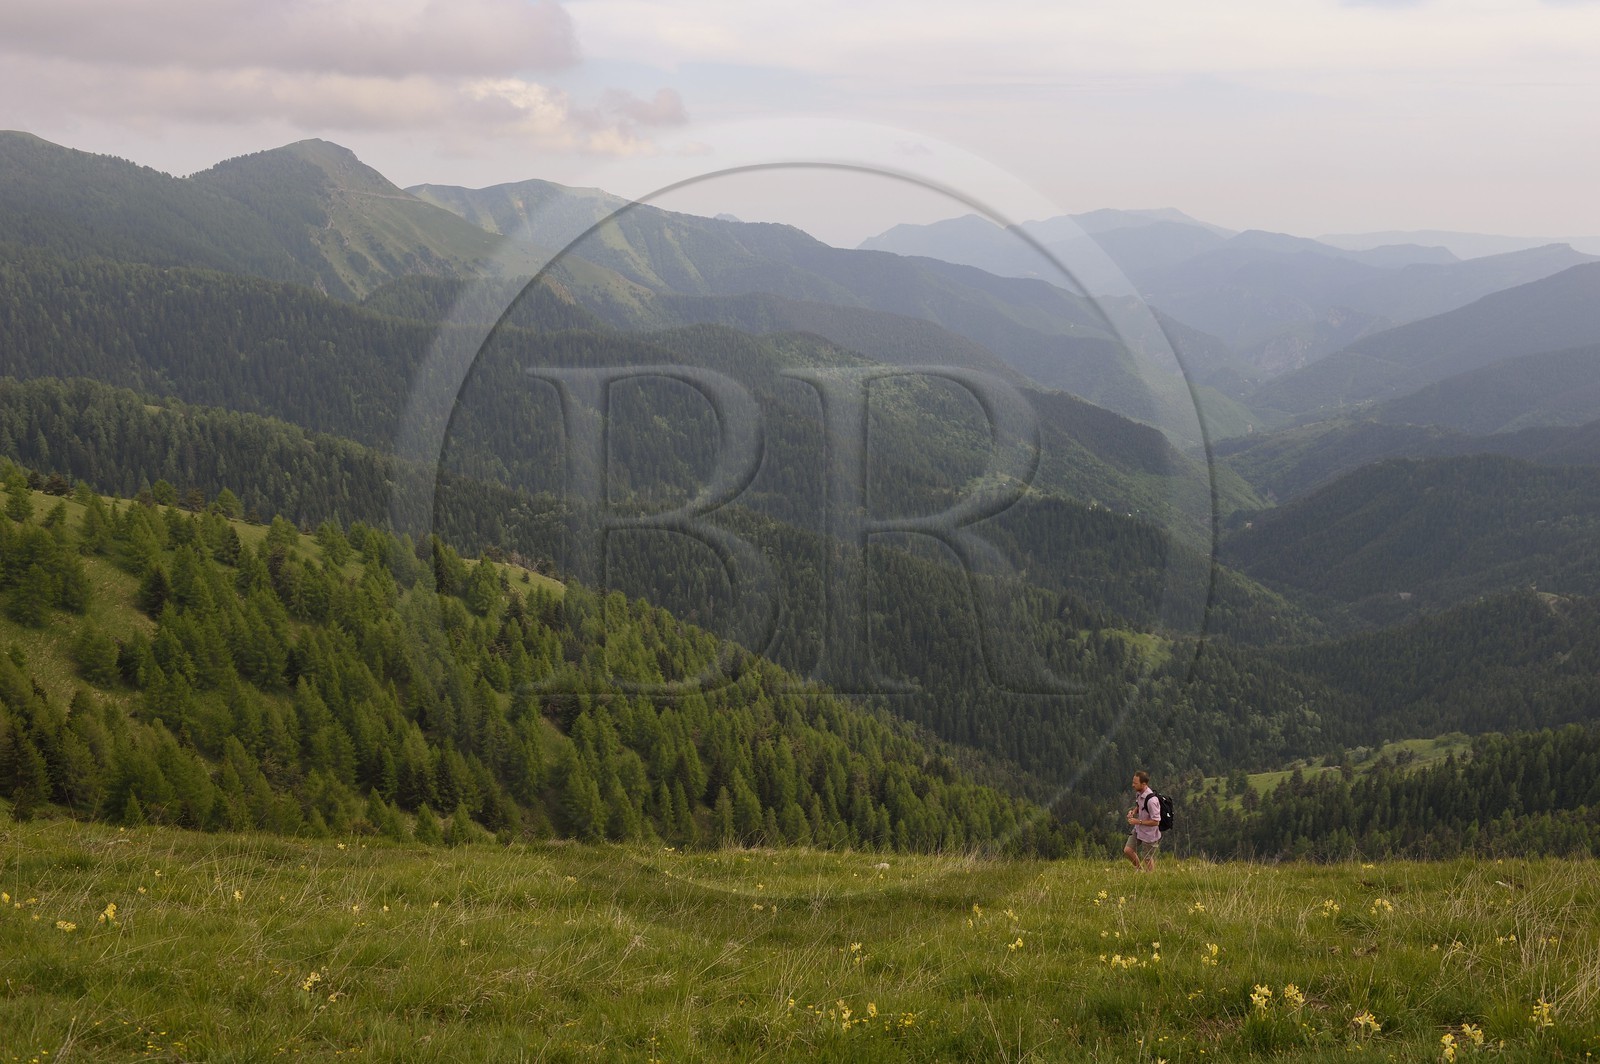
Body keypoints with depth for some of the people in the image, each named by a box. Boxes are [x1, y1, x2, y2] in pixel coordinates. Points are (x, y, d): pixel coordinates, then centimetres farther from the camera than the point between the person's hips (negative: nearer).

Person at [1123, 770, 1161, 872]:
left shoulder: (1151, 800, -32)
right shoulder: (1138, 793, -5)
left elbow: (1155, 822, -28)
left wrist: (1138, 822, -25)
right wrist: (1133, 811, -4)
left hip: (1149, 835, -8)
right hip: (1138, 830, 8)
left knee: (1147, 859, 8)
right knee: (1127, 851, 8)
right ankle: (1139, 869, 30)